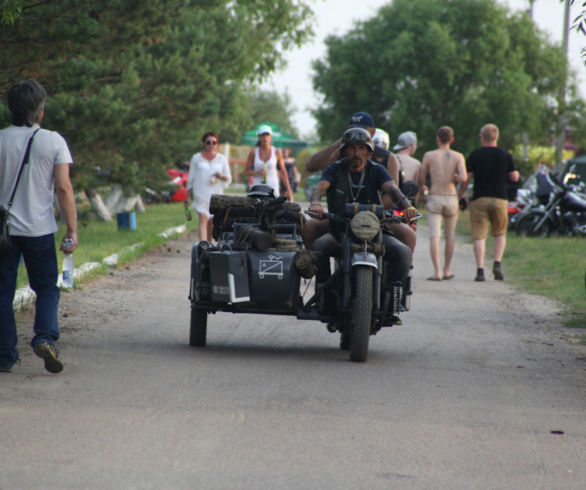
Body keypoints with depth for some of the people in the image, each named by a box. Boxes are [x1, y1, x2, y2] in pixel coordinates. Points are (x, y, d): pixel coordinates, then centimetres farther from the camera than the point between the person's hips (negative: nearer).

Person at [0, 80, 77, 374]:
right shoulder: (53, 141, -5)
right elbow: (63, 188, -8)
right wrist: (72, 231, -3)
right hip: (39, 228, 0)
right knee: (46, 288, 12)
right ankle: (45, 338, -12)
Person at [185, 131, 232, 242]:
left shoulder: (222, 159, 10)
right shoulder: (196, 158, 7)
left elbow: (229, 179, 11)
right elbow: (190, 179, 9)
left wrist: (221, 176, -13)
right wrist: (187, 197, 5)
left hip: (216, 195, 2)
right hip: (201, 195, -2)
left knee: (211, 223, 6)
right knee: (203, 220, -16)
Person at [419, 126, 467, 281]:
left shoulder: (429, 156, -2)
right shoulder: (458, 156, -1)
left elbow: (421, 179, 4)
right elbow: (463, 178, -14)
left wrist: (422, 187, 26)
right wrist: (455, 178, 8)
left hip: (434, 199, -2)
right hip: (451, 198, 2)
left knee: (434, 235, -7)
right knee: (449, 235, 18)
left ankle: (437, 271, -20)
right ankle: (447, 270, 26)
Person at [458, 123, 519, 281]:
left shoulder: (474, 155, -1)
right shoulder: (506, 156, 3)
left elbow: (465, 179, -2)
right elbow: (515, 178, 5)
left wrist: (461, 196, 9)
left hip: (479, 199, -1)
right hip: (500, 199, 1)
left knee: (479, 236, 0)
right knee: (500, 234, 16)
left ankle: (480, 270, -8)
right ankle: (497, 264, -1)